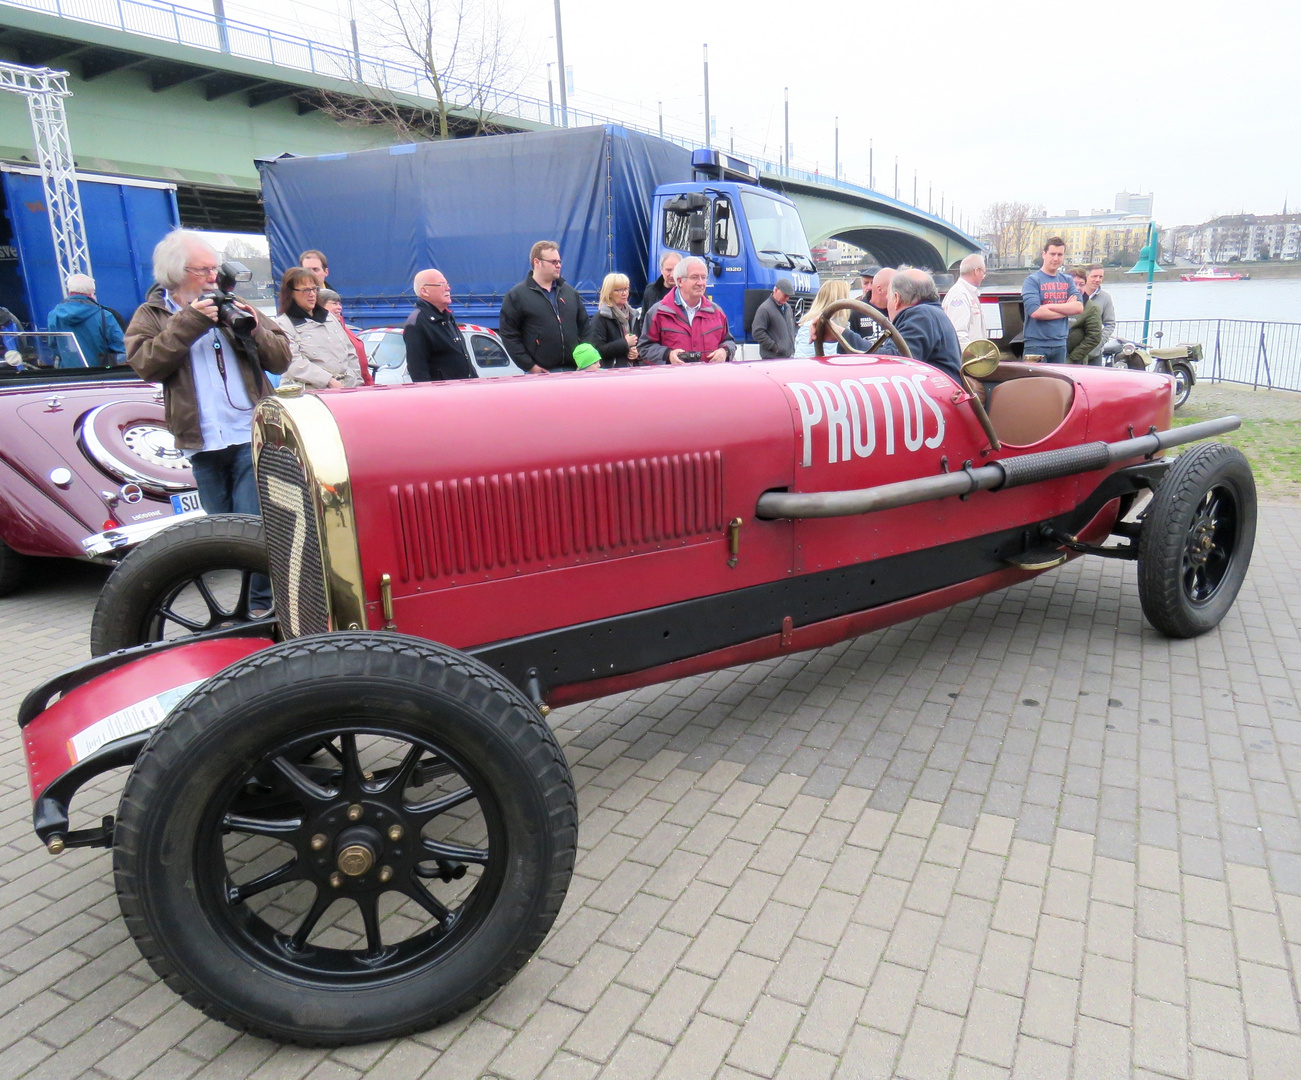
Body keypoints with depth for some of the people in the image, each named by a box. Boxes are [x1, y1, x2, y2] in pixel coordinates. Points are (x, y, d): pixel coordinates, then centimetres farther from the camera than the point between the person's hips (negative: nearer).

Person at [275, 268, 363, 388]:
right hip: (312, 391, -6)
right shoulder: (283, 324, 4)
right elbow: (295, 364, -10)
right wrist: (330, 381, -20)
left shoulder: (329, 317, 24)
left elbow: (350, 354, 22)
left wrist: (357, 382, 7)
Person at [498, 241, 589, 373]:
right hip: (540, 372, -4)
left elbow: (584, 327, 18)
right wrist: (530, 366, -12)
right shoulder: (516, 295, 0)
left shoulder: (569, 291, 15)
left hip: (573, 370, 4)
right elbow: (508, 335, -5)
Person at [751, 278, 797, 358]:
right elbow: (757, 333, -17)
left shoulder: (788, 307, 16)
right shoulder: (765, 309, -10)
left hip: (789, 356, 8)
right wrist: (775, 347, -16)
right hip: (772, 358, -8)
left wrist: (792, 347, 16)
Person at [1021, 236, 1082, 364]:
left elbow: (1079, 307, 0)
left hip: (1060, 344, 6)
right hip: (1037, 344, -6)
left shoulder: (1067, 280, 13)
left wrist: (1050, 306, -11)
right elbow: (1035, 312, -18)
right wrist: (1066, 309, -6)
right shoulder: (1032, 280, -4)